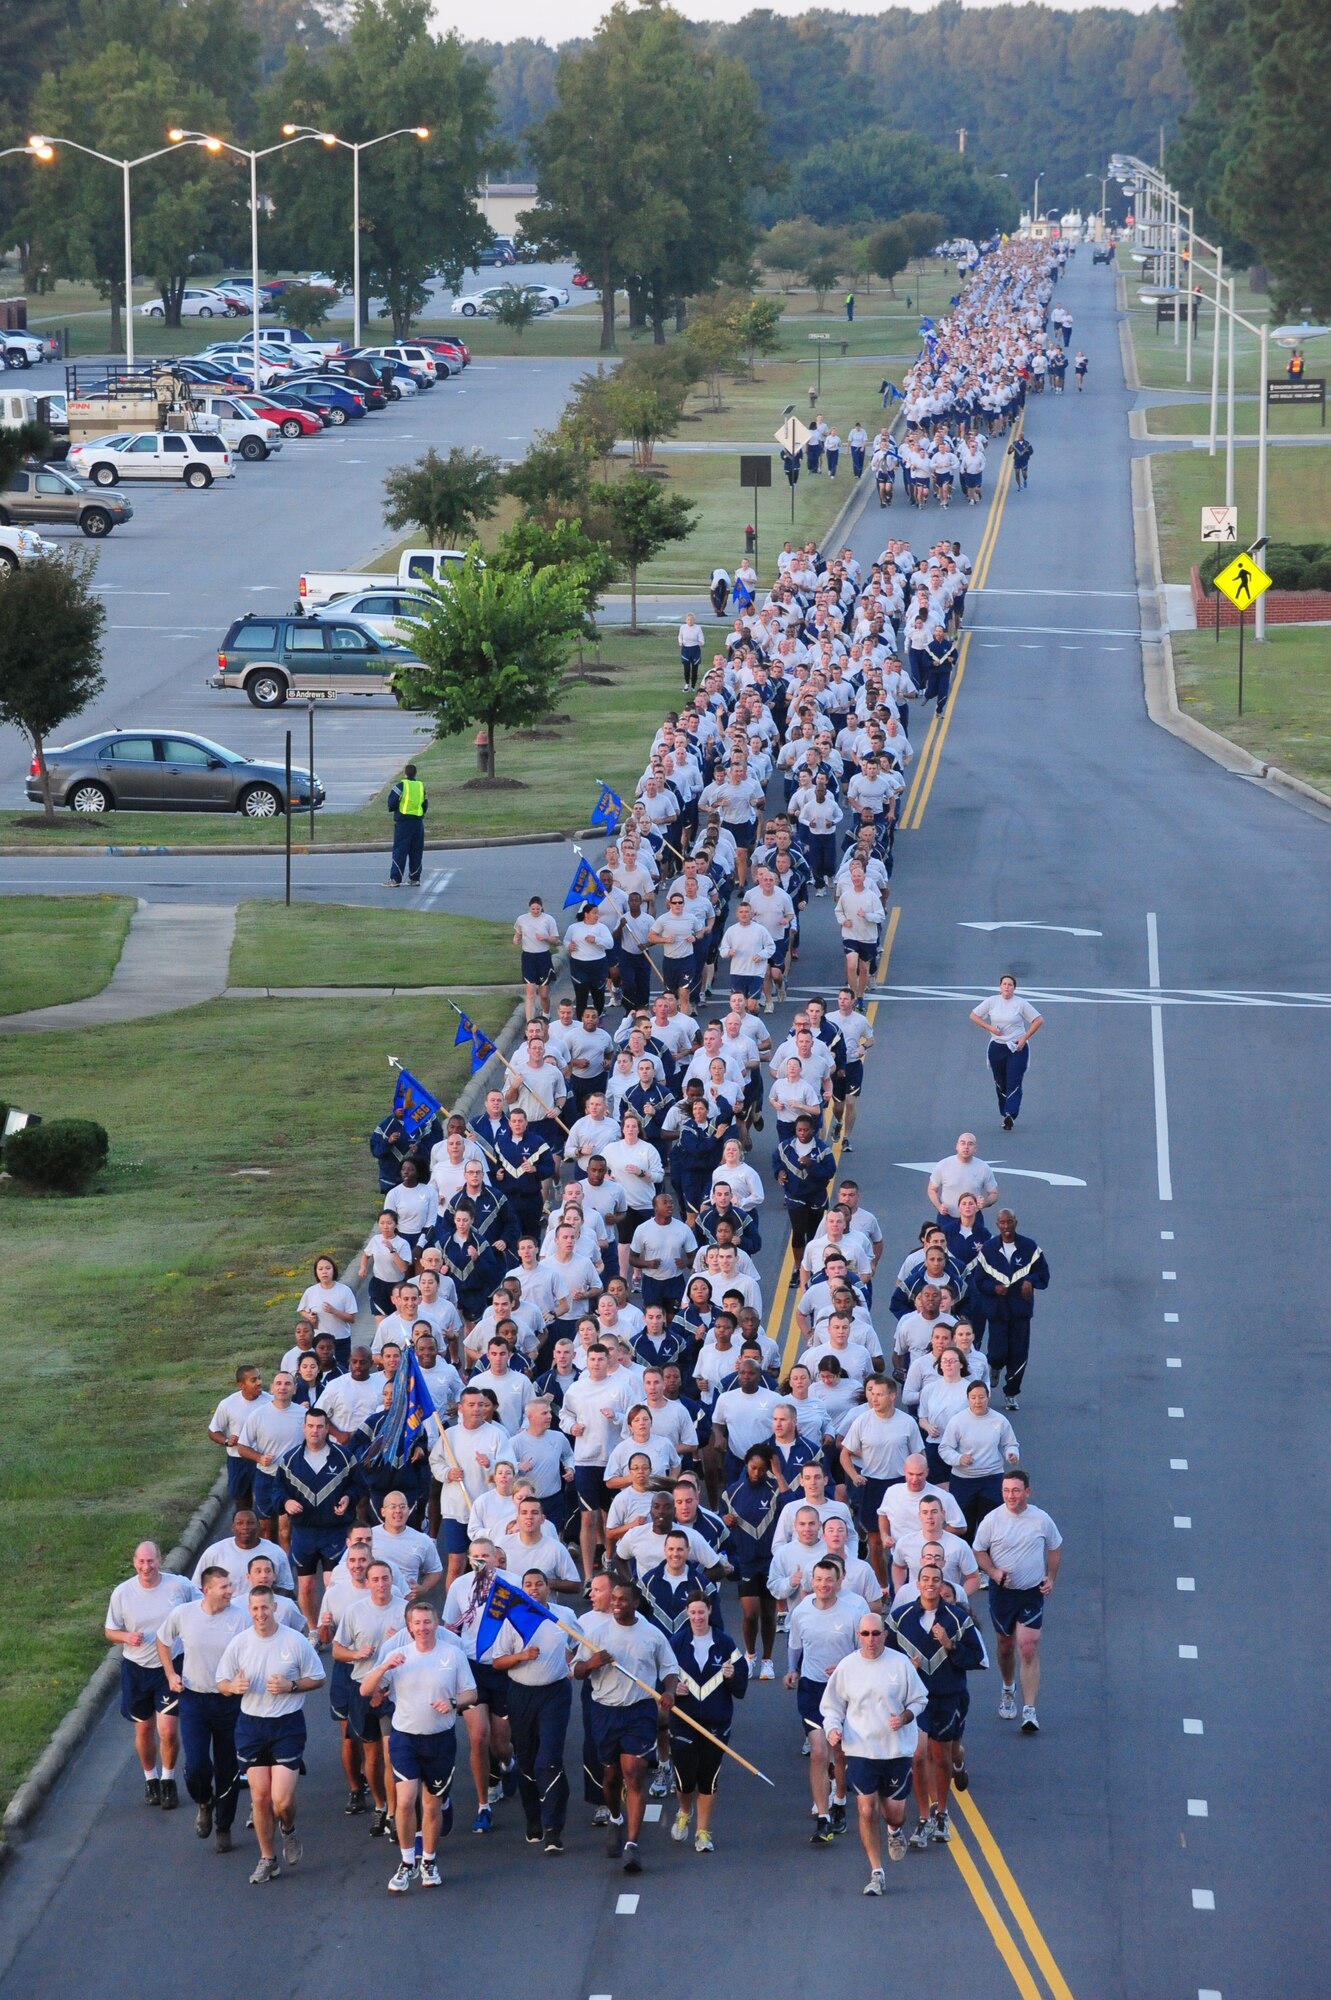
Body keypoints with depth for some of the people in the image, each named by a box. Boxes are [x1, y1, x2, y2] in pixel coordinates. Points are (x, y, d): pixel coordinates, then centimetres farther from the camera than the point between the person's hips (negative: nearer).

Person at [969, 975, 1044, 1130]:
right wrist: (989, 1027, -4)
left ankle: (1010, 1114, -20)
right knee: (1000, 1083, 9)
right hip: (997, 1047, 4)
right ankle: (1005, 1114, 21)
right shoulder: (992, 1001, 3)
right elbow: (973, 1015, 11)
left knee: (1013, 1082, -12)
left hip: (1017, 1048, -4)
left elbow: (1039, 1020, -3)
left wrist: (1025, 1038, -9)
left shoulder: (1020, 1004, -5)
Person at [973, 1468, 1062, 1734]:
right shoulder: (992, 1520, -8)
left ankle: (1029, 1711, -12)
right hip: (1002, 1592, 1)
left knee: (1029, 1649, -11)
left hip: (1032, 1593, -1)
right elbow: (979, 1551, 2)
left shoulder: (1041, 1519, -5)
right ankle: (1008, 1689, 45)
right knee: (1005, 1645, 16)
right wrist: (993, 1572, -15)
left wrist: (1051, 1577, 1)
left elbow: (1055, 1548, 11)